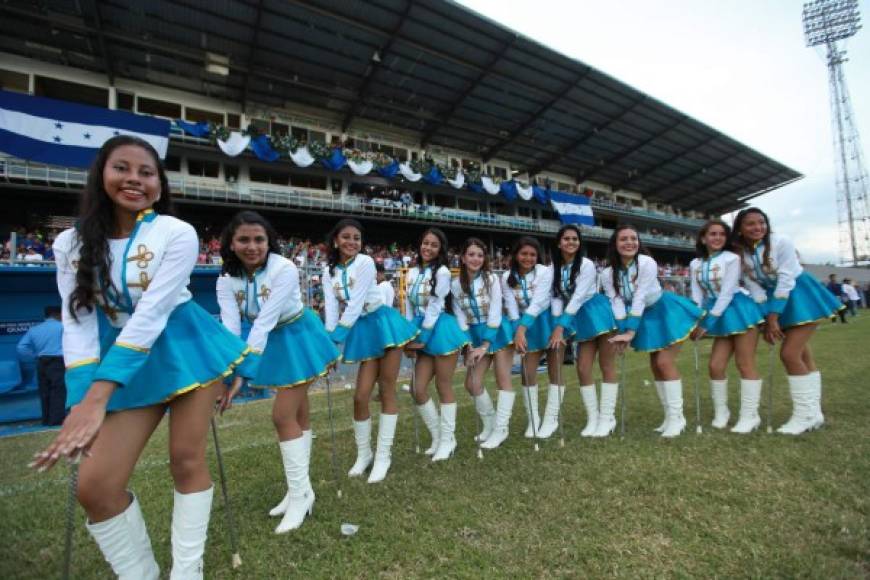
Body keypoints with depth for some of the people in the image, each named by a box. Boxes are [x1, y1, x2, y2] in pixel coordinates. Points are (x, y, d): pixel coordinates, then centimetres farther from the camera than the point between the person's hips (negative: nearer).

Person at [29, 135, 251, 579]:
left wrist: (97, 398, -25)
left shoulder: (177, 233, -13)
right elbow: (77, 323, -5)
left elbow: (151, 314, -20)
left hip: (184, 347, -3)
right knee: (94, 485, -2)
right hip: (124, 358, 4)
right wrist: (82, 400, -17)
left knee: (187, 460, 3)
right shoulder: (71, 243, 0)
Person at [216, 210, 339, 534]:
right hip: (271, 343, 5)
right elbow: (231, 327, -17)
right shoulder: (227, 280, -10)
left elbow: (265, 321, -33)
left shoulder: (284, 269, -27)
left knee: (283, 416, -7)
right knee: (297, 415, 14)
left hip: (297, 339, -5)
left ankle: (299, 494, 11)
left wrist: (240, 374, -36)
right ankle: (301, 490, 29)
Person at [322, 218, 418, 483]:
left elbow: (356, 304, -16)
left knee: (387, 391, 3)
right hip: (361, 331, 4)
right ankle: (363, 454, 25)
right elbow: (331, 306, -1)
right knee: (360, 396, 3)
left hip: (382, 324, -4)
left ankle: (383, 456, 15)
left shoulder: (365, 262, -10)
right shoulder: (329, 271, 6)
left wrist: (336, 336, -18)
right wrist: (328, 339, -11)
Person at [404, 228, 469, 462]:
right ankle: (438, 437, 24)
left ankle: (447, 439, 20)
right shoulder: (412, 273, 11)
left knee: (444, 387, 3)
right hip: (422, 333, 6)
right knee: (419, 391, 4)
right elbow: (409, 308, 12)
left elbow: (435, 306, -11)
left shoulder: (442, 271, -6)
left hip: (440, 330, -6)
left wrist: (422, 338, -12)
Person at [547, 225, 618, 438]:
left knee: (607, 366, 1)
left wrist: (561, 327, -26)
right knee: (582, 369, 3)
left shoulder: (586, 265, -13)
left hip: (598, 314, -5)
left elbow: (577, 298, -21)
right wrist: (557, 326, -15)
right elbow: (556, 298, -2)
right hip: (581, 320, 5)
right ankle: (592, 418, 15)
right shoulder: (554, 268, 2)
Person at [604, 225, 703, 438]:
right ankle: (669, 416, 22)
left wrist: (630, 332, -31)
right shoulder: (608, 274, -11)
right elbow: (616, 303, -14)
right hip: (645, 317, 5)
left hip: (666, 310, -5)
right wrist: (623, 332, -25)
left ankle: (676, 417, 2)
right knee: (655, 366, 9)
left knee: (665, 362, -11)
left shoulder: (647, 262, -25)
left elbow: (639, 298, -29)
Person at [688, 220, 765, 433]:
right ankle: (721, 411, 18)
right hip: (719, 315, 5)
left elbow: (727, 293, -14)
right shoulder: (695, 265, 7)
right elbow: (697, 295, 6)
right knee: (716, 365, 2)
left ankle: (750, 415, 8)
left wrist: (707, 323, -16)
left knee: (745, 364, -2)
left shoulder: (731, 258, -8)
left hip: (738, 310, -5)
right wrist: (696, 322, -5)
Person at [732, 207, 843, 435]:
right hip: (776, 301, 5)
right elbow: (754, 288, -4)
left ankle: (805, 415, 0)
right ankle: (813, 413, 18)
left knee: (789, 354, -13)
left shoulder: (781, 242, -16)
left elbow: (786, 279, -19)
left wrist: (773, 317, -20)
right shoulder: (740, 255, -3)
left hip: (800, 297, -5)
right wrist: (767, 320, -12)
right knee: (802, 356, 9)